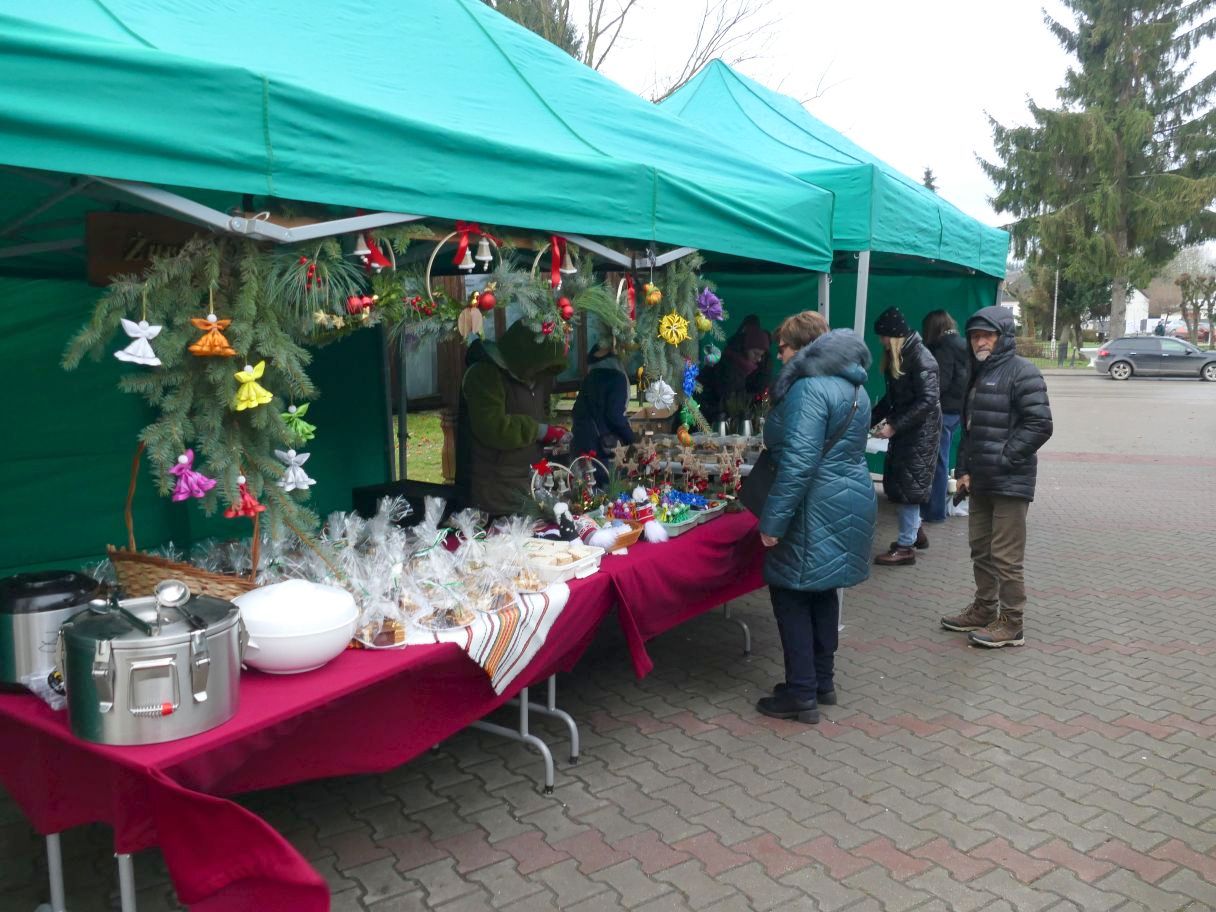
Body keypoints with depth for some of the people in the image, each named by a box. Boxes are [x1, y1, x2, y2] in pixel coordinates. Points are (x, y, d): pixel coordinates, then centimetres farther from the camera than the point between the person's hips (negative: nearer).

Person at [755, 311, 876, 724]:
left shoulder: (809, 389, -18)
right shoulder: (853, 385, 14)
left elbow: (799, 462, -25)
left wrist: (772, 521, -22)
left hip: (817, 510, -10)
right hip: (851, 499, 10)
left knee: (791, 595, 0)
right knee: (822, 593, 18)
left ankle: (801, 696, 6)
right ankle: (823, 682, 28)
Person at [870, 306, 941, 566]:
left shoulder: (921, 358, -18)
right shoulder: (896, 357, 9)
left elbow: (928, 400, -23)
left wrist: (894, 426, -24)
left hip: (921, 430, -9)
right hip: (903, 428, 9)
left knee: (908, 484, -4)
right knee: (897, 481, 15)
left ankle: (905, 547, 5)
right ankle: (915, 531, 32)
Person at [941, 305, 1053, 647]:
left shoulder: (1022, 372, -11)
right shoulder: (979, 373, 15)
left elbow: (1039, 426, -17)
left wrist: (1002, 460, -15)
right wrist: (964, 470, 12)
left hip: (1010, 482, -8)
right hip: (979, 481, 8)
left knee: (1005, 557, -2)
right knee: (981, 550, 17)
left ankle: (1011, 624, 9)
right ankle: (984, 609, 30)